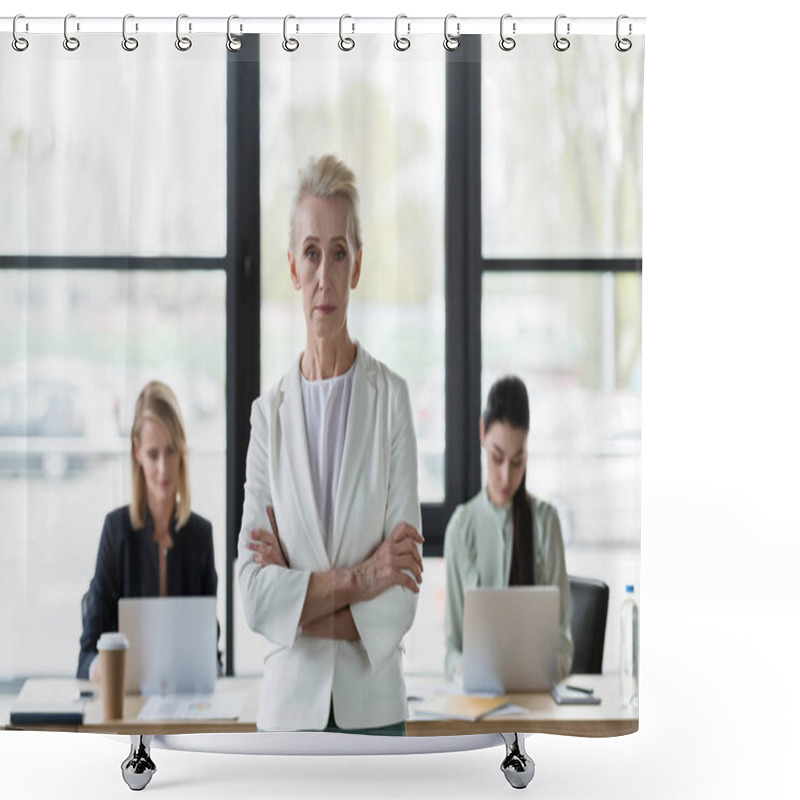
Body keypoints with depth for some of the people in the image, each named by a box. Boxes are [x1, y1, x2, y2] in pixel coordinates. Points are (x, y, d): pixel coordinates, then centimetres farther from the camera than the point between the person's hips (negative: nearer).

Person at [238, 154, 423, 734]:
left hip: (374, 710, -1)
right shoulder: (269, 412, 3)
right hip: (290, 705, 1)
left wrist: (297, 601, -10)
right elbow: (254, 592, -7)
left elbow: (403, 596, -6)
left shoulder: (391, 397, -2)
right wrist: (355, 579, -16)